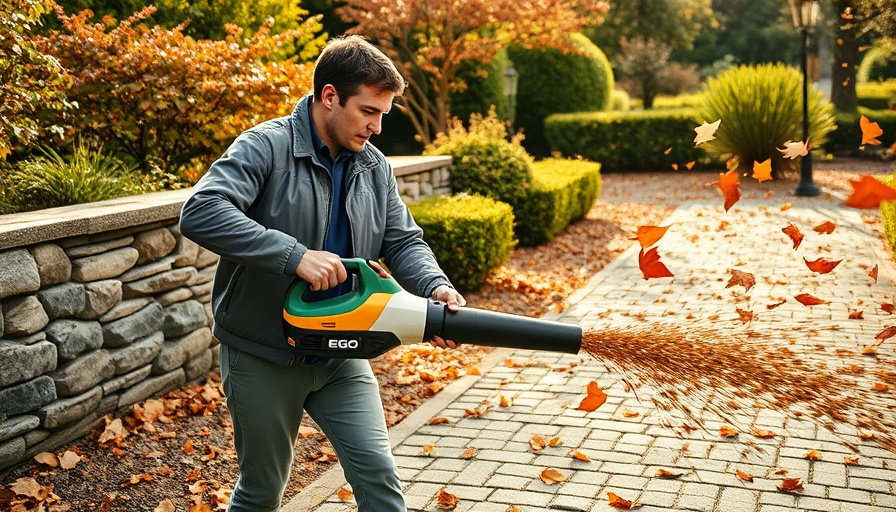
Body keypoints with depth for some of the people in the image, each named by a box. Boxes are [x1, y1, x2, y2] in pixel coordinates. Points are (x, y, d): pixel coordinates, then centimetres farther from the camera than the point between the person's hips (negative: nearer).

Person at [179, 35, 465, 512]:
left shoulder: (375, 167, 4)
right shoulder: (266, 147, -17)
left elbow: (403, 242, 6)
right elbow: (200, 213, -30)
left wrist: (437, 287, -16)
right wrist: (295, 255, -37)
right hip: (262, 359, -4)